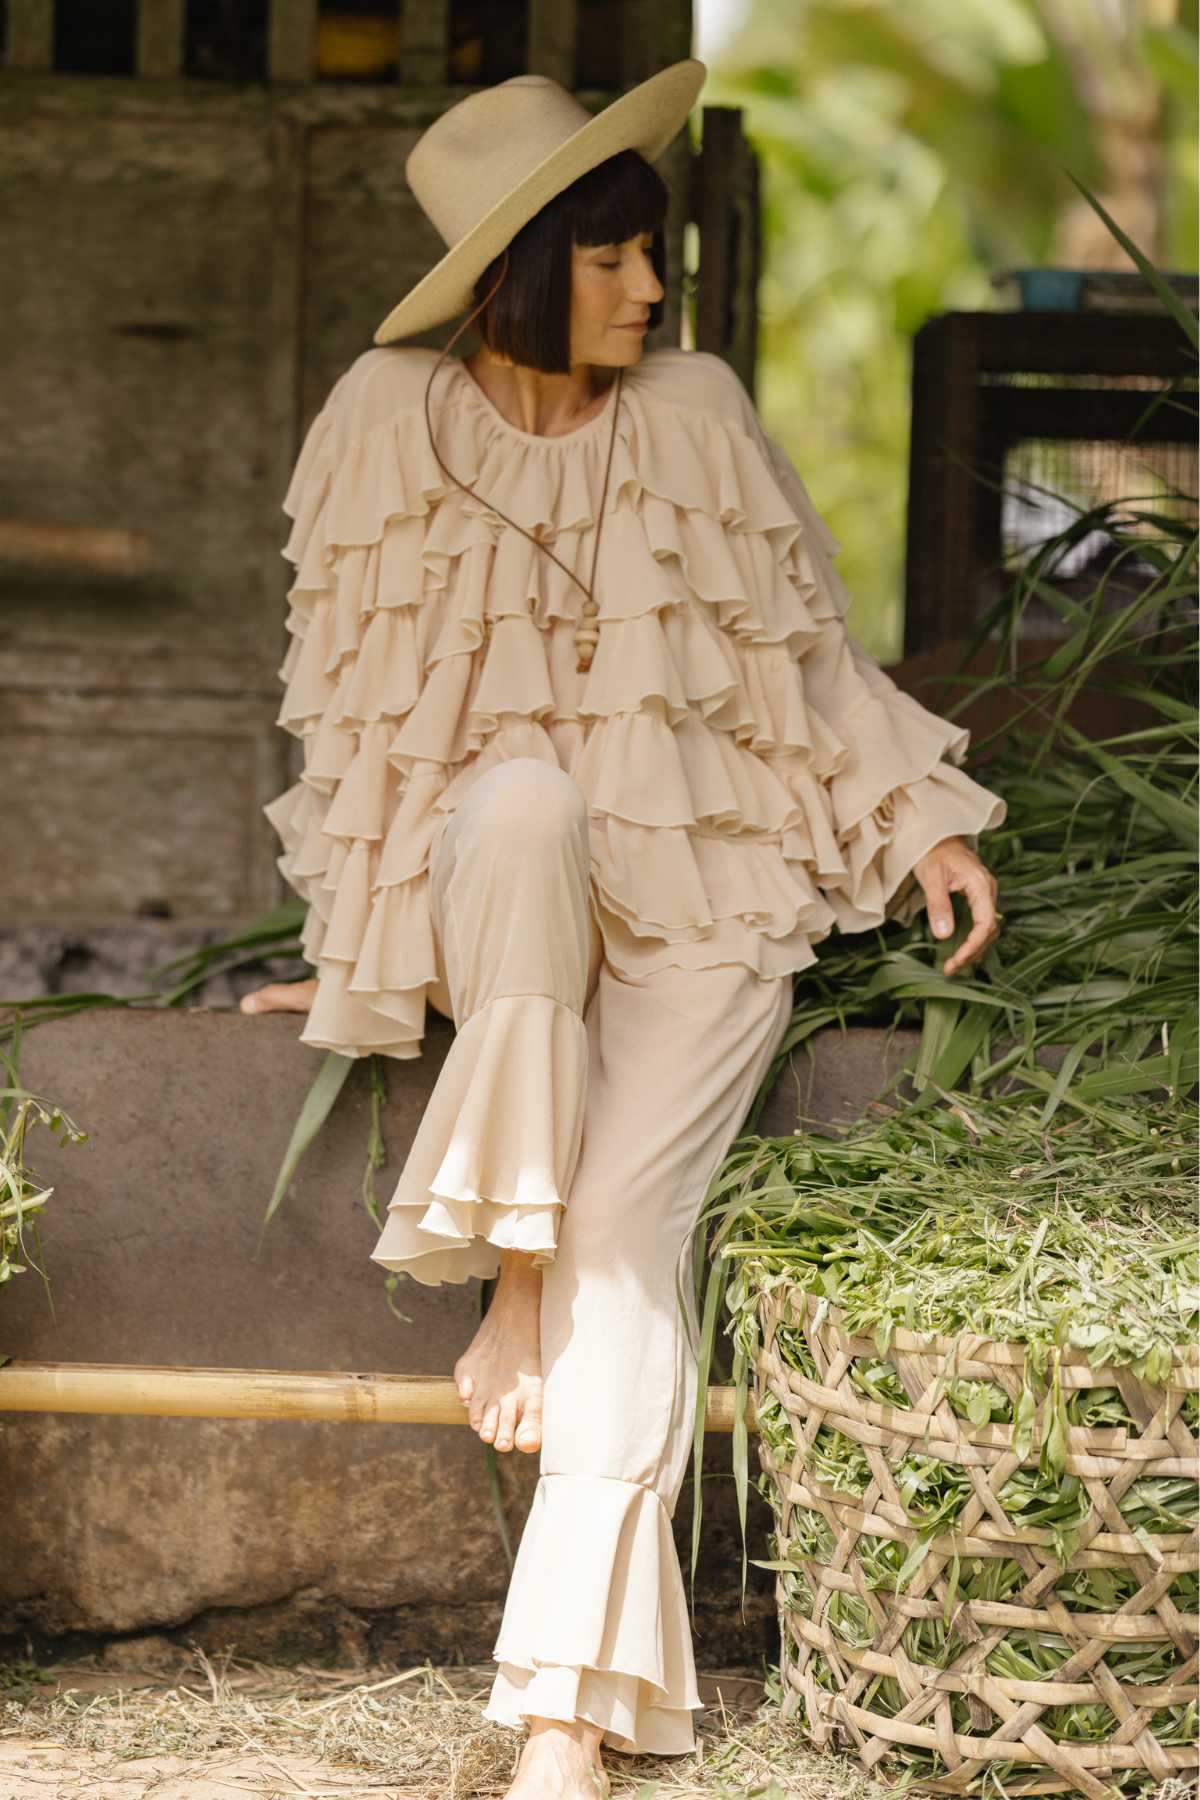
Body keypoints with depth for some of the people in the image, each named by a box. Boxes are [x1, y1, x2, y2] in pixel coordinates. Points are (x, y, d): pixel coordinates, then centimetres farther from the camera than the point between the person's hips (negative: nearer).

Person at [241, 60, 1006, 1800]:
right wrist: (362, 949, 2)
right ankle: (511, 1279, -28)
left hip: (702, 906, 0)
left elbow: (805, 645, 9)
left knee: (627, 1219, -22)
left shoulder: (694, 411, -1)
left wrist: (921, 822, 1)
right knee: (528, 795, -36)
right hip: (498, 899, 0)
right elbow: (359, 701, 1)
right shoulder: (395, 416, -4)